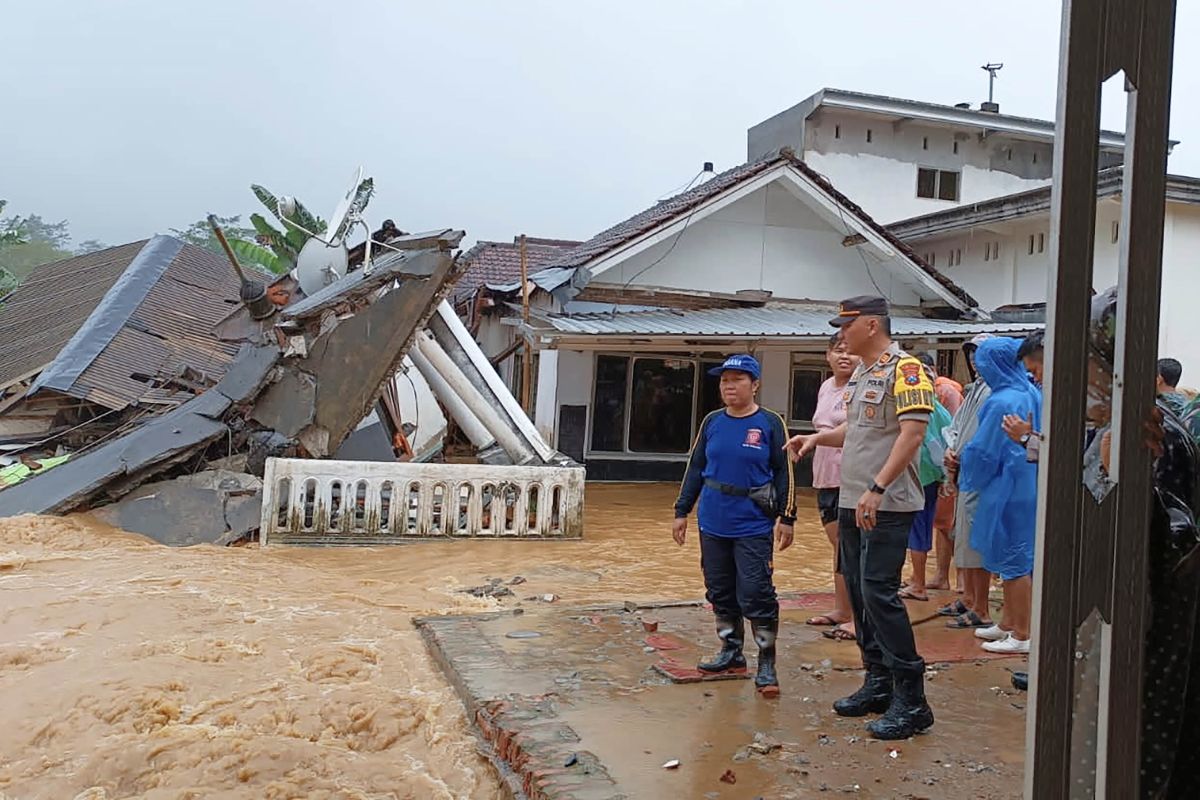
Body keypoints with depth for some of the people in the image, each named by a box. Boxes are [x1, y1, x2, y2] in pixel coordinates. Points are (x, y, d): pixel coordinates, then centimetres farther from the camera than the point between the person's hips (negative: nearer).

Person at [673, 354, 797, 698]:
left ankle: (766, 665, 6)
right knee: (720, 592, 12)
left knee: (756, 595, -5)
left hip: (753, 527, -5)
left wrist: (786, 518, -5)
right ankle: (732, 653, 27)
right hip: (713, 525, 5)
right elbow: (695, 468, 12)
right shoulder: (712, 422, 6)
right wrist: (682, 511, 11)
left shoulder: (770, 423, -5)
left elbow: (784, 472, -3)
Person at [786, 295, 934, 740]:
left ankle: (911, 699, 0)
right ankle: (878, 683, 25)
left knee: (879, 592, -10)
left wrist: (877, 490, -27)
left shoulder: (904, 370, -12)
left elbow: (912, 433, -21)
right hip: (852, 503, 10)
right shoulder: (860, 374, 17)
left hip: (887, 506, -9)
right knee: (858, 591, 13)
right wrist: (817, 438, 9)